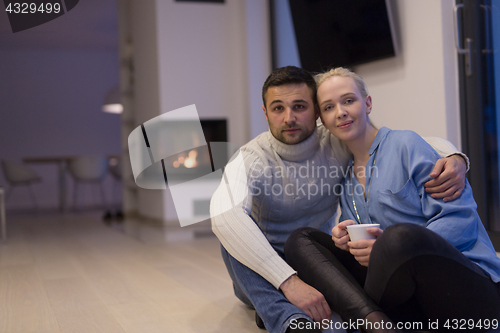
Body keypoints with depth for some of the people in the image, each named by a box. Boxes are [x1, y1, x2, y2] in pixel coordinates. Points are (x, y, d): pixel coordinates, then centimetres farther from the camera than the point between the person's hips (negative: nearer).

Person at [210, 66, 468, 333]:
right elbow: (223, 215, -42)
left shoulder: (338, 145, -11)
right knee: (236, 229, -33)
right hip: (260, 279, -2)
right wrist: (288, 282, -52)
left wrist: (455, 159, -33)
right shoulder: (251, 159, -20)